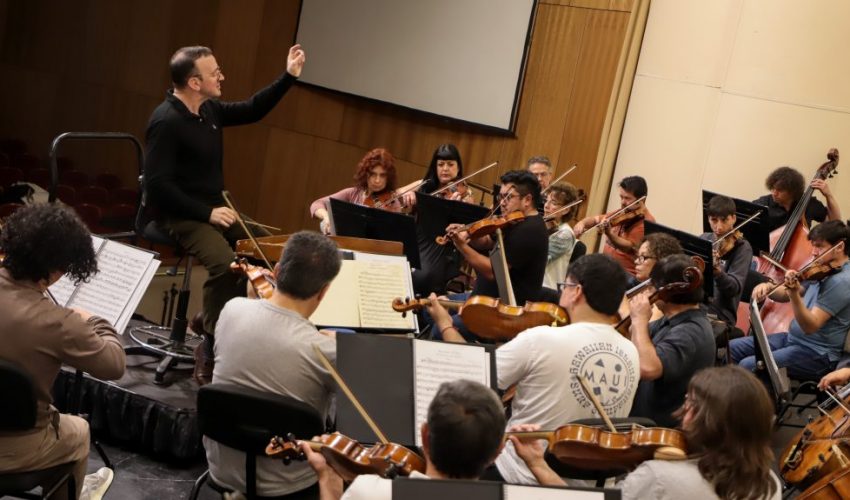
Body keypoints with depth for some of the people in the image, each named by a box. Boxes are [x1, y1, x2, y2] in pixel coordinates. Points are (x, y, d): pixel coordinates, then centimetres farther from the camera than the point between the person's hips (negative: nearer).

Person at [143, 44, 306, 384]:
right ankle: (210, 354, -16)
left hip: (213, 208, 9)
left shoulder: (209, 109, 5)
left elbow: (253, 110, 17)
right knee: (226, 264, -31)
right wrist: (207, 213, -24)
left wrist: (289, 76, 9)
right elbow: (157, 185, -24)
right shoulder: (166, 122, -21)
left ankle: (209, 321, 12)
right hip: (179, 215, -9)